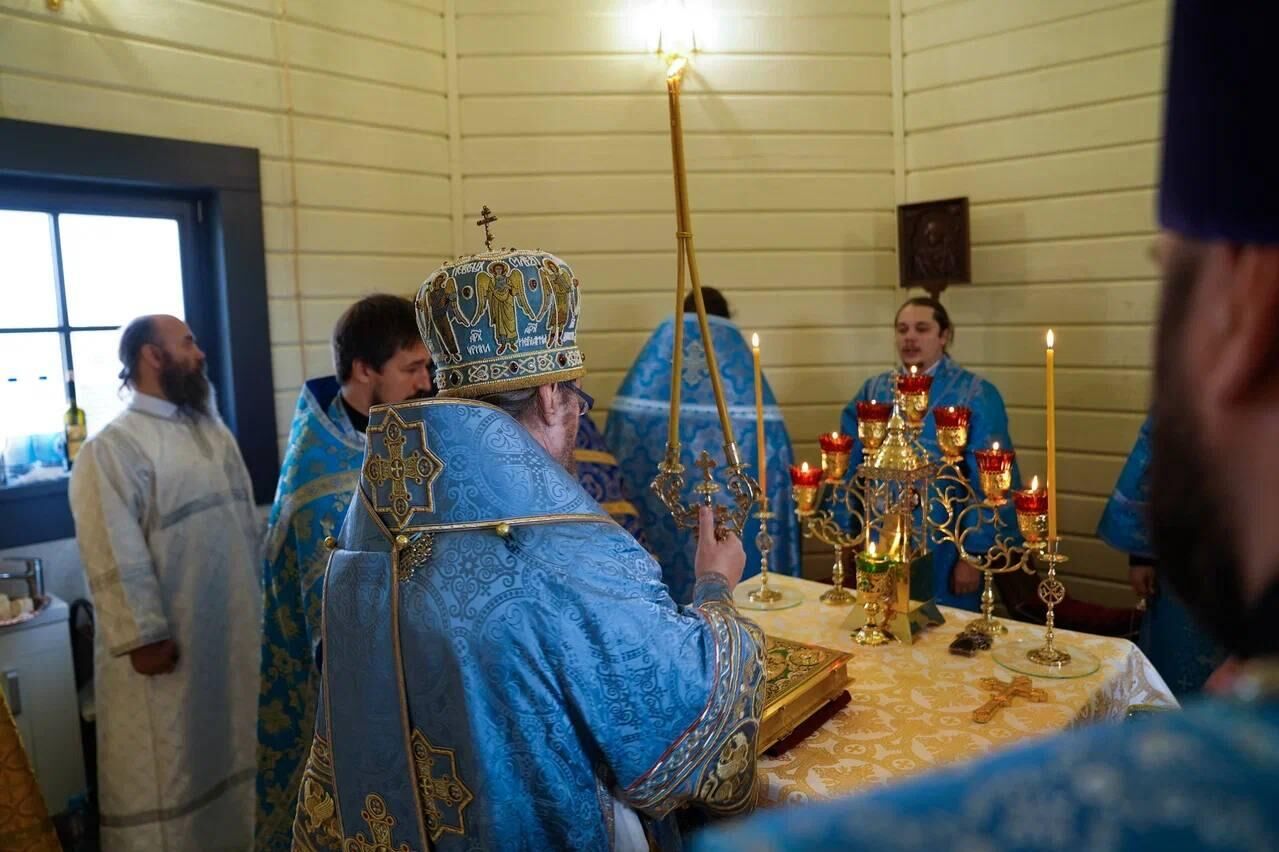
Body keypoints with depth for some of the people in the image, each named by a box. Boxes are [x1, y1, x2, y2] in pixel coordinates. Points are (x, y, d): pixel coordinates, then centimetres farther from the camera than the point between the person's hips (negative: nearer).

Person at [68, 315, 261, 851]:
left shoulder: (213, 431, 10)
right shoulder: (112, 447, -15)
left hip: (235, 630, 7)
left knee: (231, 751, 21)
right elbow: (115, 554, -19)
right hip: (166, 644, -7)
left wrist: (262, 598, 14)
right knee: (168, 769, 7)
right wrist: (144, 635, -20)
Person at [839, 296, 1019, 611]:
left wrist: (973, 555, -12)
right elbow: (848, 468, 6)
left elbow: (990, 483, -10)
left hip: (944, 554, -3)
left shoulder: (976, 395, -7)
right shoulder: (873, 391, 3)